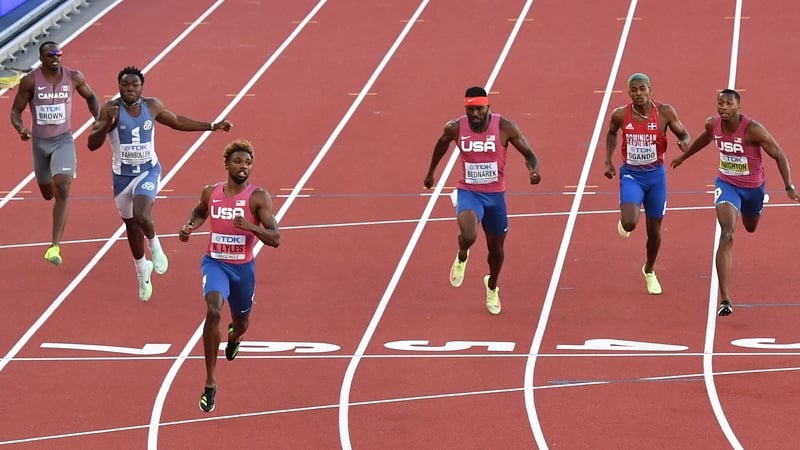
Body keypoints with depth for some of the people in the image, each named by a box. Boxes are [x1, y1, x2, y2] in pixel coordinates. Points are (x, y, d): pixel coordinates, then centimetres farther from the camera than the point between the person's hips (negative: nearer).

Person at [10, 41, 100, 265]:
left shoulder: (73, 77, -7)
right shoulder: (30, 81, -11)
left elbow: (90, 97, 13)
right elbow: (16, 111, -4)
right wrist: (20, 129, -25)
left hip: (63, 139, -1)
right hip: (39, 141, 1)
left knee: (62, 190, -20)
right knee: (48, 193, 16)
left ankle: (55, 246, -22)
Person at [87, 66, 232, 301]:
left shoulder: (152, 106, -4)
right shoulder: (111, 109, -14)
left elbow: (176, 121, 15)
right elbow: (92, 144, -19)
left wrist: (211, 127, 15)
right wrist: (107, 123, -36)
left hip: (149, 170, 0)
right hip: (123, 174, 0)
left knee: (141, 216, -26)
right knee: (131, 225, 14)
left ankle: (154, 244, 7)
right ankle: (142, 269, 39)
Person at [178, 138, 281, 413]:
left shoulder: (258, 198, -14)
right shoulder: (210, 193, -3)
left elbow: (275, 239, -19)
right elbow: (200, 211, 22)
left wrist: (251, 226, -36)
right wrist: (189, 227, 0)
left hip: (243, 267, 0)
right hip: (215, 263, 0)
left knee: (241, 323, 20)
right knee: (213, 311, -28)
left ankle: (234, 334, 65)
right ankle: (210, 384, -24)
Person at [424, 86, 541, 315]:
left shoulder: (505, 128, -15)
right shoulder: (455, 128, -12)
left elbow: (529, 154, -7)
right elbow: (442, 144, 12)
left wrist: (534, 170, -30)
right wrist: (431, 172, 23)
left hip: (495, 195, 1)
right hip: (469, 192, -1)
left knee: (496, 248, 16)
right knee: (468, 236, -30)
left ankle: (492, 287, 47)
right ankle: (461, 257, 8)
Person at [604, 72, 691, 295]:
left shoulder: (665, 113, -12)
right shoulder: (620, 115, -10)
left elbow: (683, 134, 1)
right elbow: (611, 134, 12)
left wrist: (684, 142, -23)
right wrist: (608, 161, 4)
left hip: (655, 175, 1)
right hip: (631, 174, -1)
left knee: (654, 230, 11)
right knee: (630, 223, -23)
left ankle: (649, 271, 37)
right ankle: (624, 222, 17)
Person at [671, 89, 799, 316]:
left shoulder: (753, 130, -29)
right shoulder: (712, 124, -16)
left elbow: (779, 155, -20)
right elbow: (705, 138, 10)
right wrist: (684, 156, 26)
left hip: (753, 186, -1)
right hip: (727, 184, 1)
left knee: (751, 228, 28)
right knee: (726, 235, -20)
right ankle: (725, 299, -25)